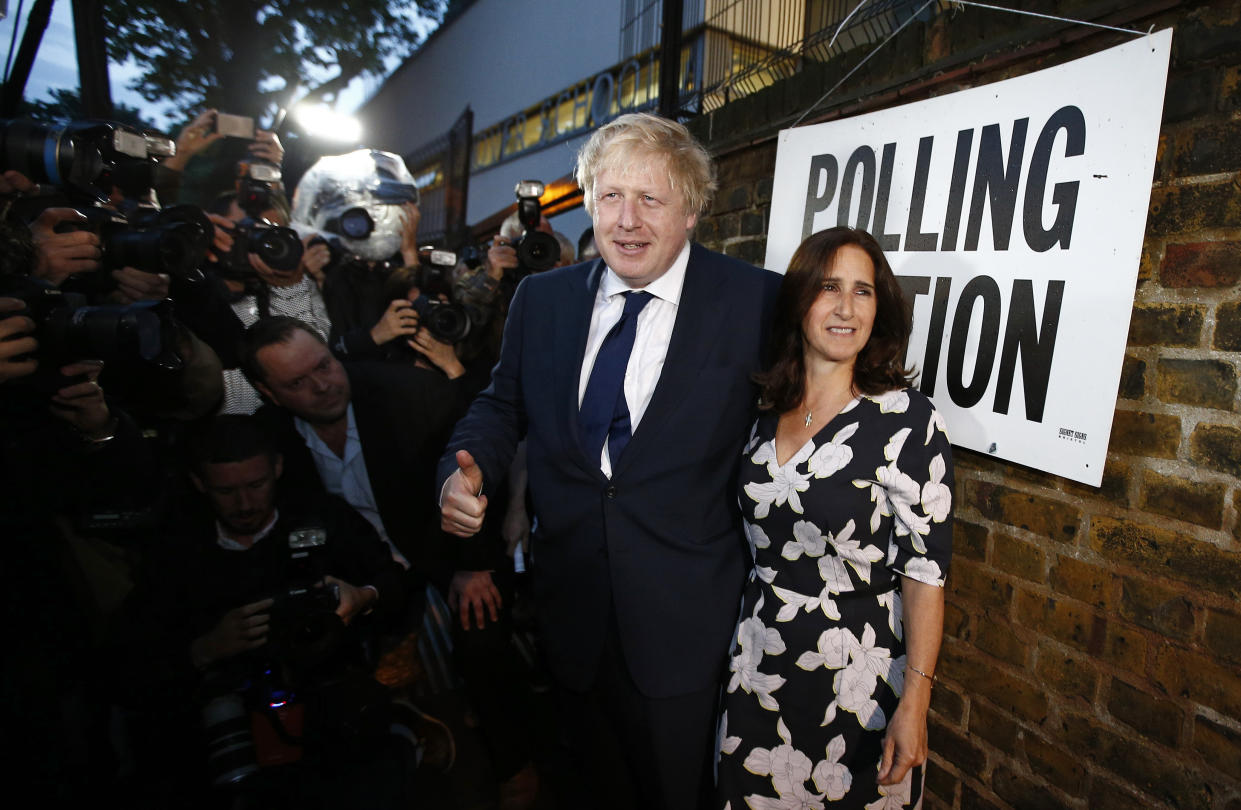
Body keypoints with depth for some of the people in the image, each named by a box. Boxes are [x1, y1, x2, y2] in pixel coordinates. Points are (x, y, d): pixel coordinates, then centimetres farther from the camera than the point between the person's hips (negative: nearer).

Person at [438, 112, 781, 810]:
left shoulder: (757, 302, -12)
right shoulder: (541, 299, 0)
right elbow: (503, 404, 9)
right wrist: (465, 472, -11)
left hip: (685, 622, -3)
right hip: (570, 613, 4)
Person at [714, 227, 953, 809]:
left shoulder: (906, 419, -14)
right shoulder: (765, 416, 1)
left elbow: (925, 568, -14)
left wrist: (913, 704, -15)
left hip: (856, 683, -4)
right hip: (757, 672, 5)